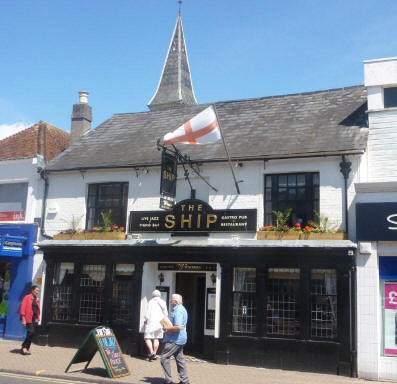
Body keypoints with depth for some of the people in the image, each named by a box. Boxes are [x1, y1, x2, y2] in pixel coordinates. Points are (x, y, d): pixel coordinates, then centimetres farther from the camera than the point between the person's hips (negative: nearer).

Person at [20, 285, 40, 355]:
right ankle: (24, 347, -6)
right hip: (29, 319, -7)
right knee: (31, 332, -17)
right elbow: (22, 309, -11)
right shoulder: (27, 297, -5)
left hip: (35, 319, 7)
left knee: (32, 334, 7)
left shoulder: (36, 299, 16)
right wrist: (23, 319, -15)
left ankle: (26, 348, 15)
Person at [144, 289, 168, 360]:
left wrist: (145, 320, 4)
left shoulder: (151, 302, -5)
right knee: (156, 339, 13)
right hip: (160, 322, 5)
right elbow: (166, 313, 11)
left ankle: (151, 352, -17)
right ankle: (154, 354, 12)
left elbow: (148, 313, -8)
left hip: (151, 322, -5)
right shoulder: (163, 302, 8)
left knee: (147, 338, -1)